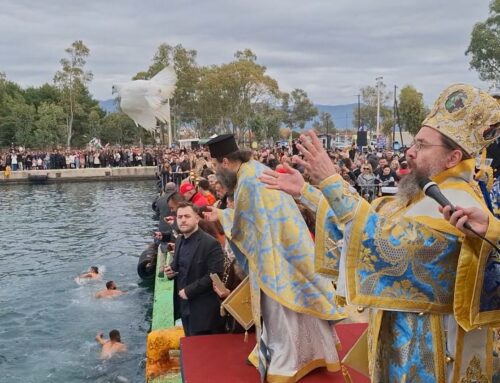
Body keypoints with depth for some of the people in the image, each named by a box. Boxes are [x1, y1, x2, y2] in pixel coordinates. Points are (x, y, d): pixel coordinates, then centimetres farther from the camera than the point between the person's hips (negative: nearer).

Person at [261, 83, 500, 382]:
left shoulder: (454, 205, -25)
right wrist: (304, 191, 9)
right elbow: (371, 215, 11)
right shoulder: (425, 194, 7)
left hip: (428, 340, -9)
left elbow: (384, 239, -34)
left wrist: (329, 181, -32)